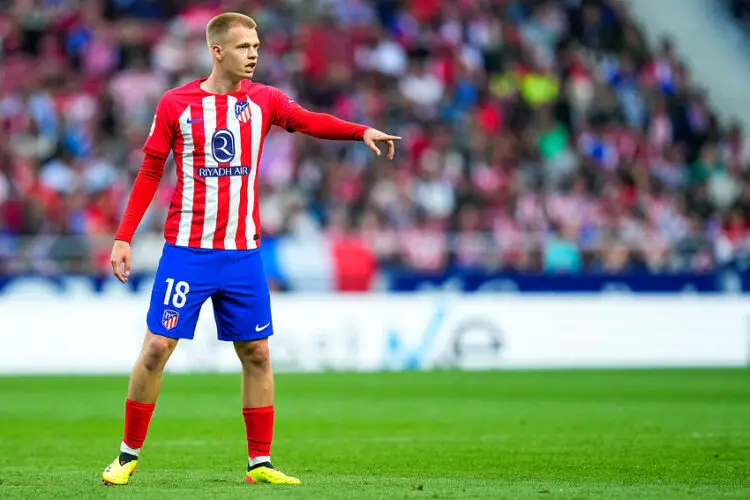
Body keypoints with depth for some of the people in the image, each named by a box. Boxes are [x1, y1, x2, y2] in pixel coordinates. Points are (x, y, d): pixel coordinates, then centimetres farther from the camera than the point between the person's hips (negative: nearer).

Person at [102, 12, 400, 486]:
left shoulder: (263, 100, 5)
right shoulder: (175, 104, -1)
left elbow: (309, 121, -9)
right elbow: (150, 173, 3)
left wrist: (362, 131, -27)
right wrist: (124, 237, 0)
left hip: (243, 252, 3)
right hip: (187, 250, -3)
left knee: (256, 353, 3)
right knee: (157, 347, -5)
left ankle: (261, 461, 11)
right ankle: (129, 455, 8)